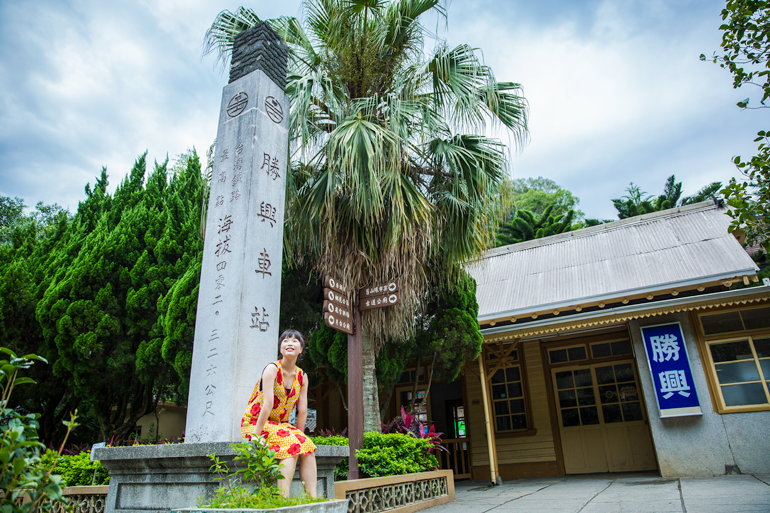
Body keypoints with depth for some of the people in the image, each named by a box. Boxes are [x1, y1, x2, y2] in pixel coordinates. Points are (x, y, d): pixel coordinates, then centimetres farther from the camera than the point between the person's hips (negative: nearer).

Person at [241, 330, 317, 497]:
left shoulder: (302, 376, 4)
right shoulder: (272, 369, -14)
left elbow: (303, 411, 4)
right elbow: (268, 404, -23)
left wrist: (299, 435, 1)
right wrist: (256, 435, -24)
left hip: (281, 425, 6)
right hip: (255, 423, -6)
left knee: (308, 446, -17)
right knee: (291, 445, -28)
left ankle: (313, 498, -17)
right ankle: (284, 498, -29)